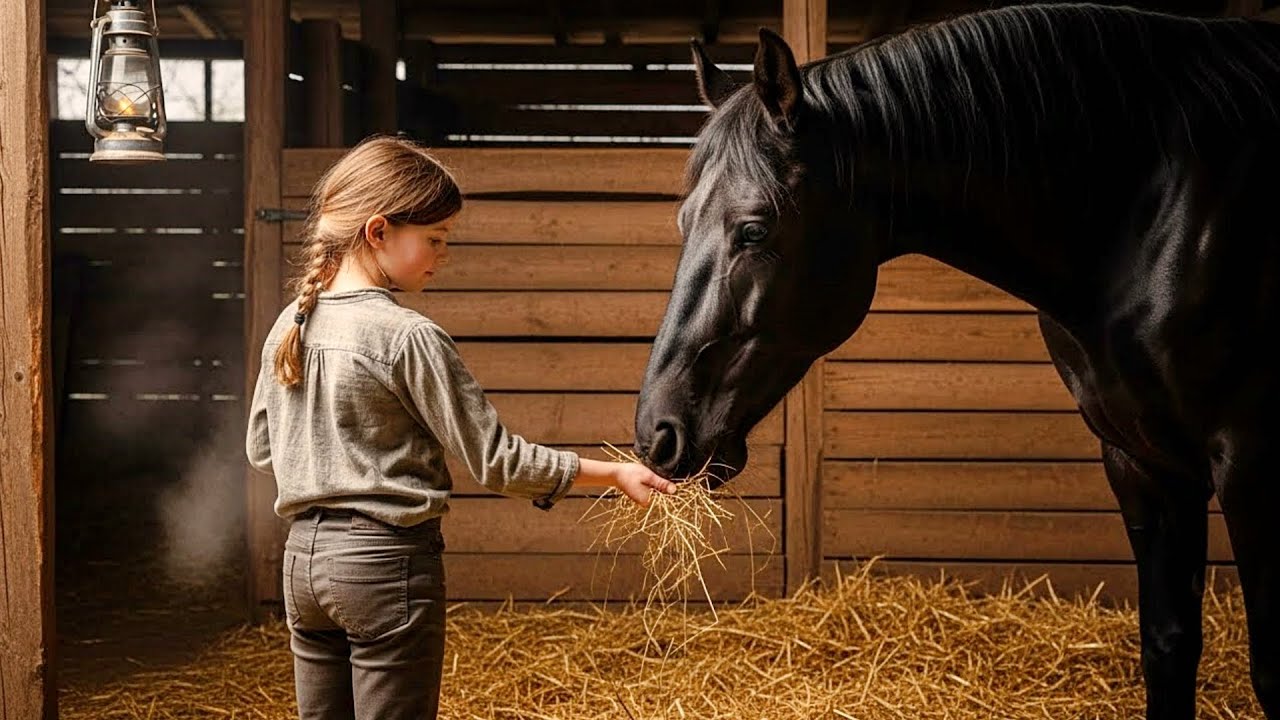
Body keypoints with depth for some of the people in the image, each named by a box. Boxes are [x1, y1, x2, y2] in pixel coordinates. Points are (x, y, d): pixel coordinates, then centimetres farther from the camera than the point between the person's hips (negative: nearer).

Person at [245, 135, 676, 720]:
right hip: (387, 561, -7)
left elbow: (260, 448, 15)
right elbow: (494, 460, -14)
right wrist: (613, 474, -8)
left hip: (304, 557, 7)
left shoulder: (289, 327, 5)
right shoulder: (408, 337, -17)